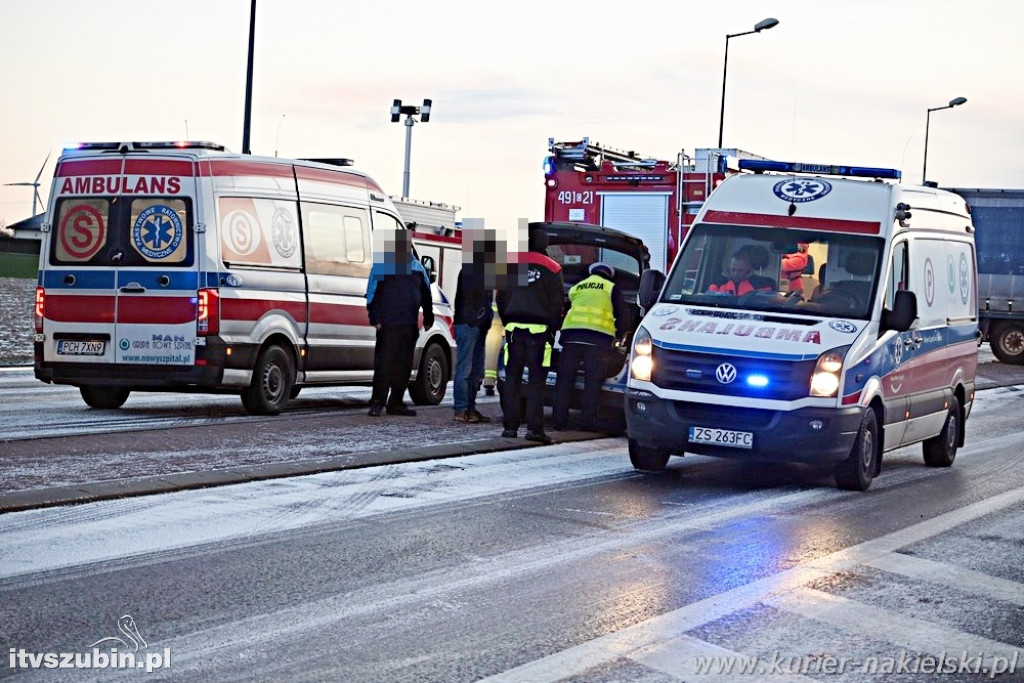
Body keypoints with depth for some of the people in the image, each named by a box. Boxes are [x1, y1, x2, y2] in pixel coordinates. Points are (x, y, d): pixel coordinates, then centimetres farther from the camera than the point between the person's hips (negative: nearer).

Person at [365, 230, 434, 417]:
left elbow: (426, 294, 22)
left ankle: (396, 403, 13)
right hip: (388, 324, -6)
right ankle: (377, 402, -7)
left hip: (410, 325, 6)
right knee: (384, 363, -9)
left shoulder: (416, 266, 16)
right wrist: (375, 318, -11)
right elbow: (372, 293, -4)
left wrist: (428, 317, 16)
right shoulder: (382, 264, -1)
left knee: (404, 366, 7)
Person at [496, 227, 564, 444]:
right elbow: (557, 304, -3)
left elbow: (500, 299, 13)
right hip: (538, 331, -3)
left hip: (514, 329, 3)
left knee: (512, 378, 8)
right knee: (536, 380, -3)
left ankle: (510, 426, 6)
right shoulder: (551, 268, -2)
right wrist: (553, 329, 6)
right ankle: (534, 428, -10)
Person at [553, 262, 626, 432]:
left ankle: (559, 419, 2)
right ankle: (587, 421, -4)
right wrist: (619, 335, 29)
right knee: (592, 381, 1)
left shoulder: (575, 288, 24)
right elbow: (621, 314, 14)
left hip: (571, 331, 3)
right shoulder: (611, 288, 14)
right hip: (599, 335, -3)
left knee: (565, 379, 5)